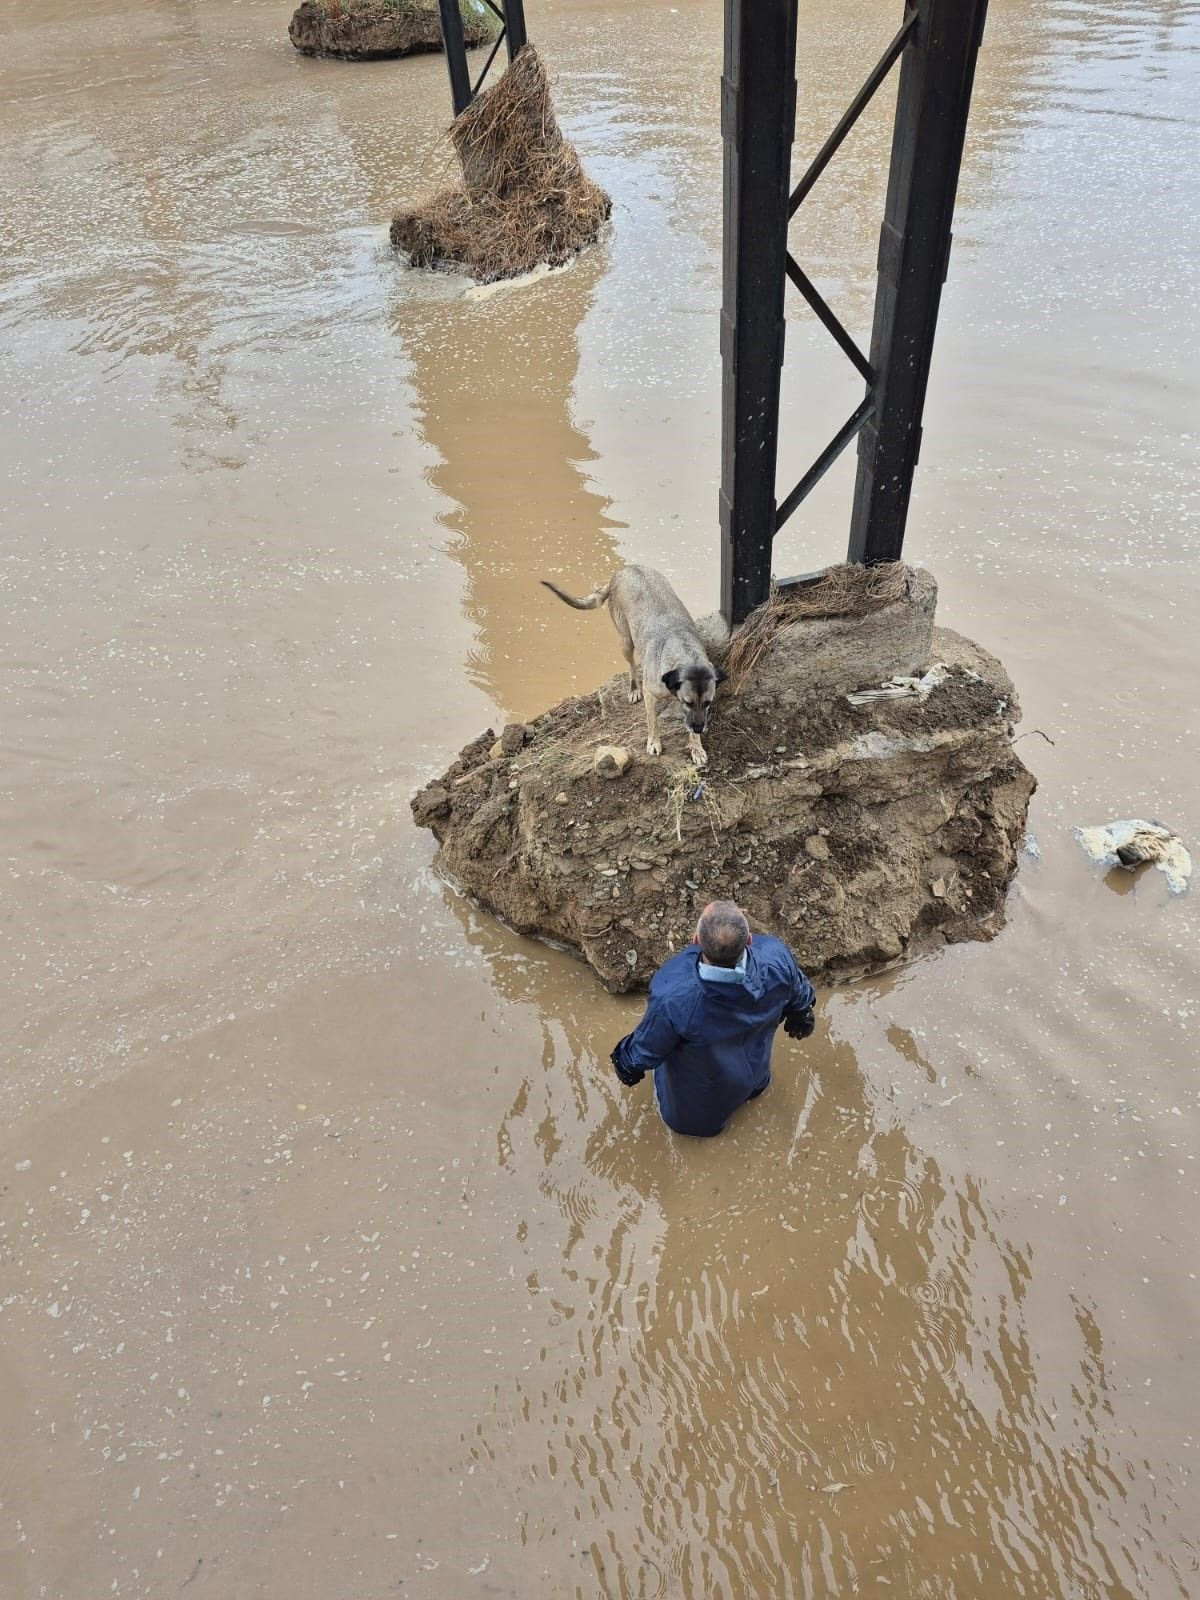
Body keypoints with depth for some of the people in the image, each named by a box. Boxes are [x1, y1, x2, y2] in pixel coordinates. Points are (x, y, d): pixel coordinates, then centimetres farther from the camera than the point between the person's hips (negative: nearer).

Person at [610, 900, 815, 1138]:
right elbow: (798, 996, -12)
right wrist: (801, 1016, 13)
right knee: (752, 1085, 42)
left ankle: (701, 1125, 67)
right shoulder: (776, 958, -39)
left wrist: (627, 1064, 0)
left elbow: (648, 1049, -25)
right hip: (755, 1064, 3)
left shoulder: (672, 999, -48)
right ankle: (751, 1089, 74)